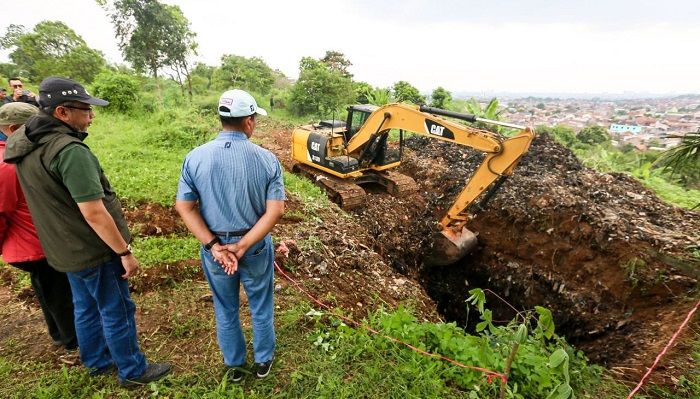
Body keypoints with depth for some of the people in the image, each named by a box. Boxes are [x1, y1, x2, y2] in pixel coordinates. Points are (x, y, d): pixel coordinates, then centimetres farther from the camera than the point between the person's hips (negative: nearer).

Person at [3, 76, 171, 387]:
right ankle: (132, 371, 26)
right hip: (94, 249, -9)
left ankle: (97, 361, 43)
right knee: (117, 311, 8)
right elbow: (94, 213, -29)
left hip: (64, 248, 9)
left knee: (86, 308, 24)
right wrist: (124, 252, -19)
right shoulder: (69, 150, -27)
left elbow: (49, 199, 13)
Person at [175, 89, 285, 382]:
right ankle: (263, 361, 41)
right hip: (256, 246, -1)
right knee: (261, 307, 21)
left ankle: (234, 365, 43)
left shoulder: (195, 157, -10)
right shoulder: (267, 159, -14)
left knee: (225, 310, 22)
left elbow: (184, 207, -10)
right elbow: (276, 210, -19)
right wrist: (243, 246, -17)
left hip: (213, 247, 2)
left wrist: (214, 246, -12)